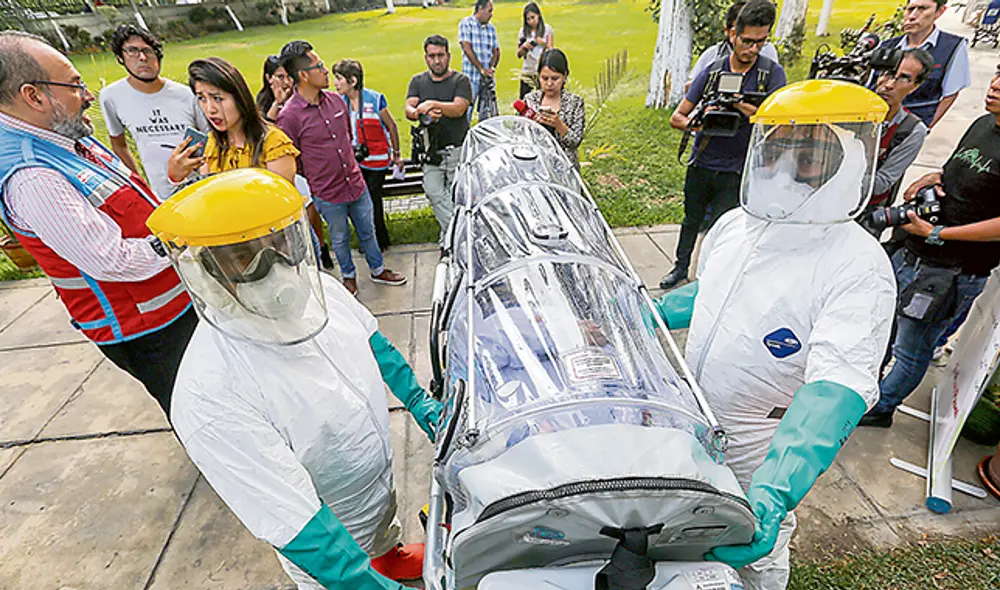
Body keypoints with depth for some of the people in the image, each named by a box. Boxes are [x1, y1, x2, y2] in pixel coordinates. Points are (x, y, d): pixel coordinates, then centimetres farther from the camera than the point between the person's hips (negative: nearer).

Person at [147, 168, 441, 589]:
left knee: (385, 537, 36)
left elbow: (372, 341, 1)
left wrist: (419, 402, 3)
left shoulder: (318, 288, -18)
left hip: (379, 477, 7)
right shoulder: (212, 401, -37)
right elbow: (295, 523, -33)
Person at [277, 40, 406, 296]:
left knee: (367, 232, 18)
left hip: (357, 185, 4)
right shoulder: (289, 116, -16)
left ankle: (378, 270, 39)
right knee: (340, 239, 16)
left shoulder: (336, 100, 1)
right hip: (327, 195, -4)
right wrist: (307, 196, -2)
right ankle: (349, 275, 40)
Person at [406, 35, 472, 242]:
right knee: (434, 193, -11)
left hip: (457, 149, -3)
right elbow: (409, 110, 0)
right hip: (430, 151, 3)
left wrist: (432, 104, -27)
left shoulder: (461, 80, 4)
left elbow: (458, 108, -14)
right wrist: (423, 113, -23)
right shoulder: (418, 81, 15)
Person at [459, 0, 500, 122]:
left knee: (486, 114, 8)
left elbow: (496, 51, 12)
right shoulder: (466, 23, -2)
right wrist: (481, 69, -16)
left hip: (488, 77, 5)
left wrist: (492, 68, -9)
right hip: (471, 77, -5)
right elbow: (467, 48, -10)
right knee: (466, 113, -7)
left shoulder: (491, 27, 13)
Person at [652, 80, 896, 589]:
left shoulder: (859, 269, -24)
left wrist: (773, 494, -46)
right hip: (690, 418, 6)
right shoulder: (734, 225, -4)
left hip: (758, 449, -5)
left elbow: (838, 385, -35)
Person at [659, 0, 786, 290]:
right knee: (691, 220, 18)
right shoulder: (711, 73, 0)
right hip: (701, 165, 3)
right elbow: (676, 118, 0)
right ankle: (681, 267, 38)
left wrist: (737, 103, -25)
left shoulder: (772, 74, -4)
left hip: (736, 171, -2)